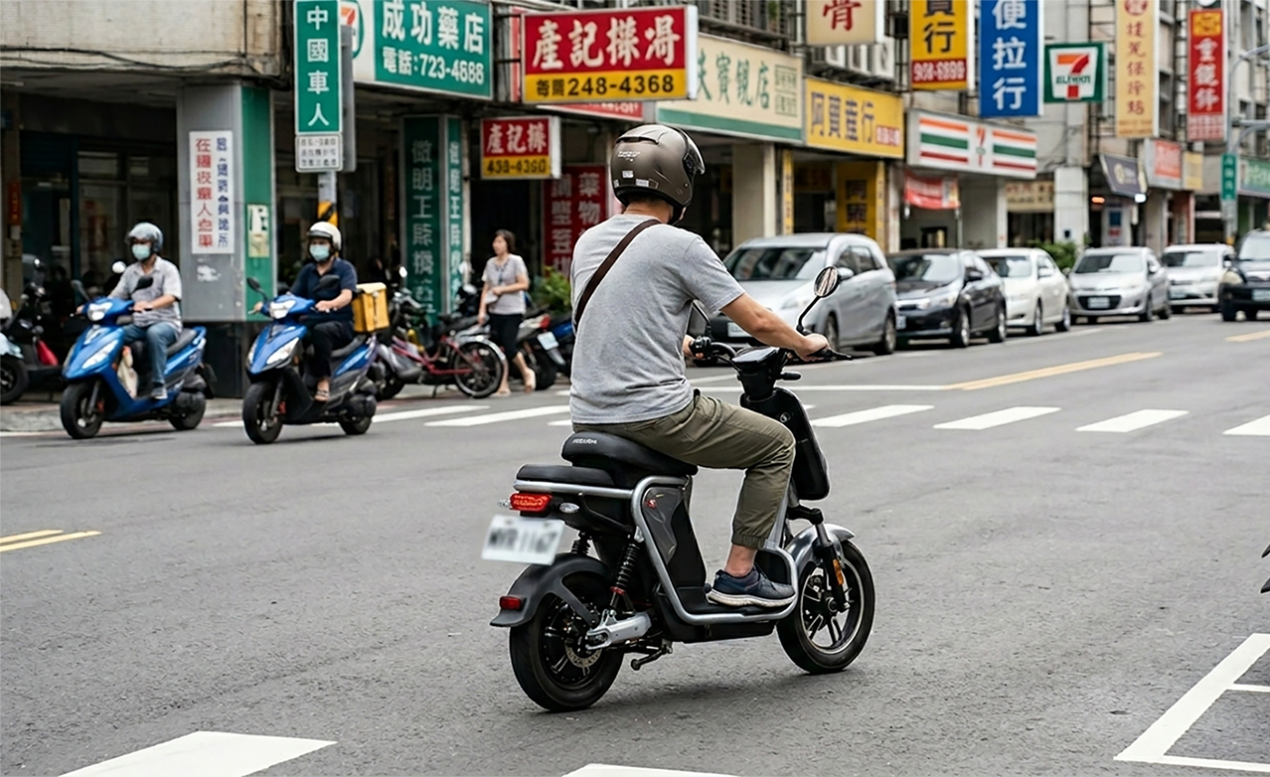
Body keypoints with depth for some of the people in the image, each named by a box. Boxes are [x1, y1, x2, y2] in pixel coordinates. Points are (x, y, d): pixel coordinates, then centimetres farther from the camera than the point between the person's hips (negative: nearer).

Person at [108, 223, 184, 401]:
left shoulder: (167, 269, -2)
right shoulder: (131, 272, 14)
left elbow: (171, 296, -18)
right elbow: (115, 296, 10)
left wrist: (149, 305, -38)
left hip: (165, 322, -5)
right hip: (139, 324, 5)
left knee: (154, 333, -39)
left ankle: (158, 385, -35)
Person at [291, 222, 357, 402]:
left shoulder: (345, 268, 2)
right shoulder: (307, 271, 18)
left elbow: (346, 296, -15)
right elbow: (292, 295, 8)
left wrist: (329, 304, -38)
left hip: (340, 323, -4)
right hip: (312, 321, 4)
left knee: (320, 331, -39)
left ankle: (323, 382, -37)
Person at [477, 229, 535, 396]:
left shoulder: (516, 261, -3)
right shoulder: (490, 263, 12)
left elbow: (524, 284, -8)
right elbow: (486, 288, 12)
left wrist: (502, 289, -13)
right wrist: (482, 309, 2)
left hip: (513, 311, -5)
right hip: (495, 311, 5)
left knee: (509, 347, -13)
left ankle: (526, 372, 12)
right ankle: (502, 386, 6)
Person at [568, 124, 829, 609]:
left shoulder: (588, 242, 12)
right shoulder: (679, 245, -9)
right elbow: (756, 321, -7)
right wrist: (803, 345, 12)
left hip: (589, 418, 8)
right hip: (655, 414, -8)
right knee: (777, 444, 7)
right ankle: (738, 576, 3)